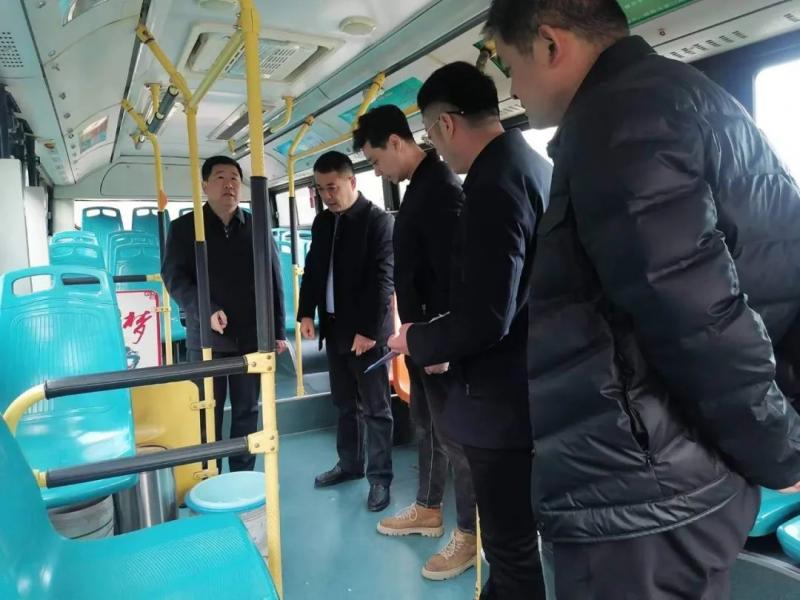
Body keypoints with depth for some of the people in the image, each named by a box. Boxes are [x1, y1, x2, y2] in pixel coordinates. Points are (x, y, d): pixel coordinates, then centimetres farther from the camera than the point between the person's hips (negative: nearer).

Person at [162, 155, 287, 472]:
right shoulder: (184, 228, 3)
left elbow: (273, 281, 6)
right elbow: (174, 277, -4)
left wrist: (278, 330, 2)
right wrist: (205, 311, -20)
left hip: (251, 336, 2)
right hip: (206, 337, -1)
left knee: (247, 411, 10)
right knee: (207, 414, 7)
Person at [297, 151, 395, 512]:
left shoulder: (378, 220, -10)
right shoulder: (322, 221, 11)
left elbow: (381, 279, -14)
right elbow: (313, 269, 16)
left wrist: (368, 328, -17)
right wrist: (306, 312, 6)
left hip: (366, 331, -6)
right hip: (334, 327, 7)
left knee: (375, 408, 3)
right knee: (345, 404, 16)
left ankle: (380, 476, 15)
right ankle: (349, 464, 31)